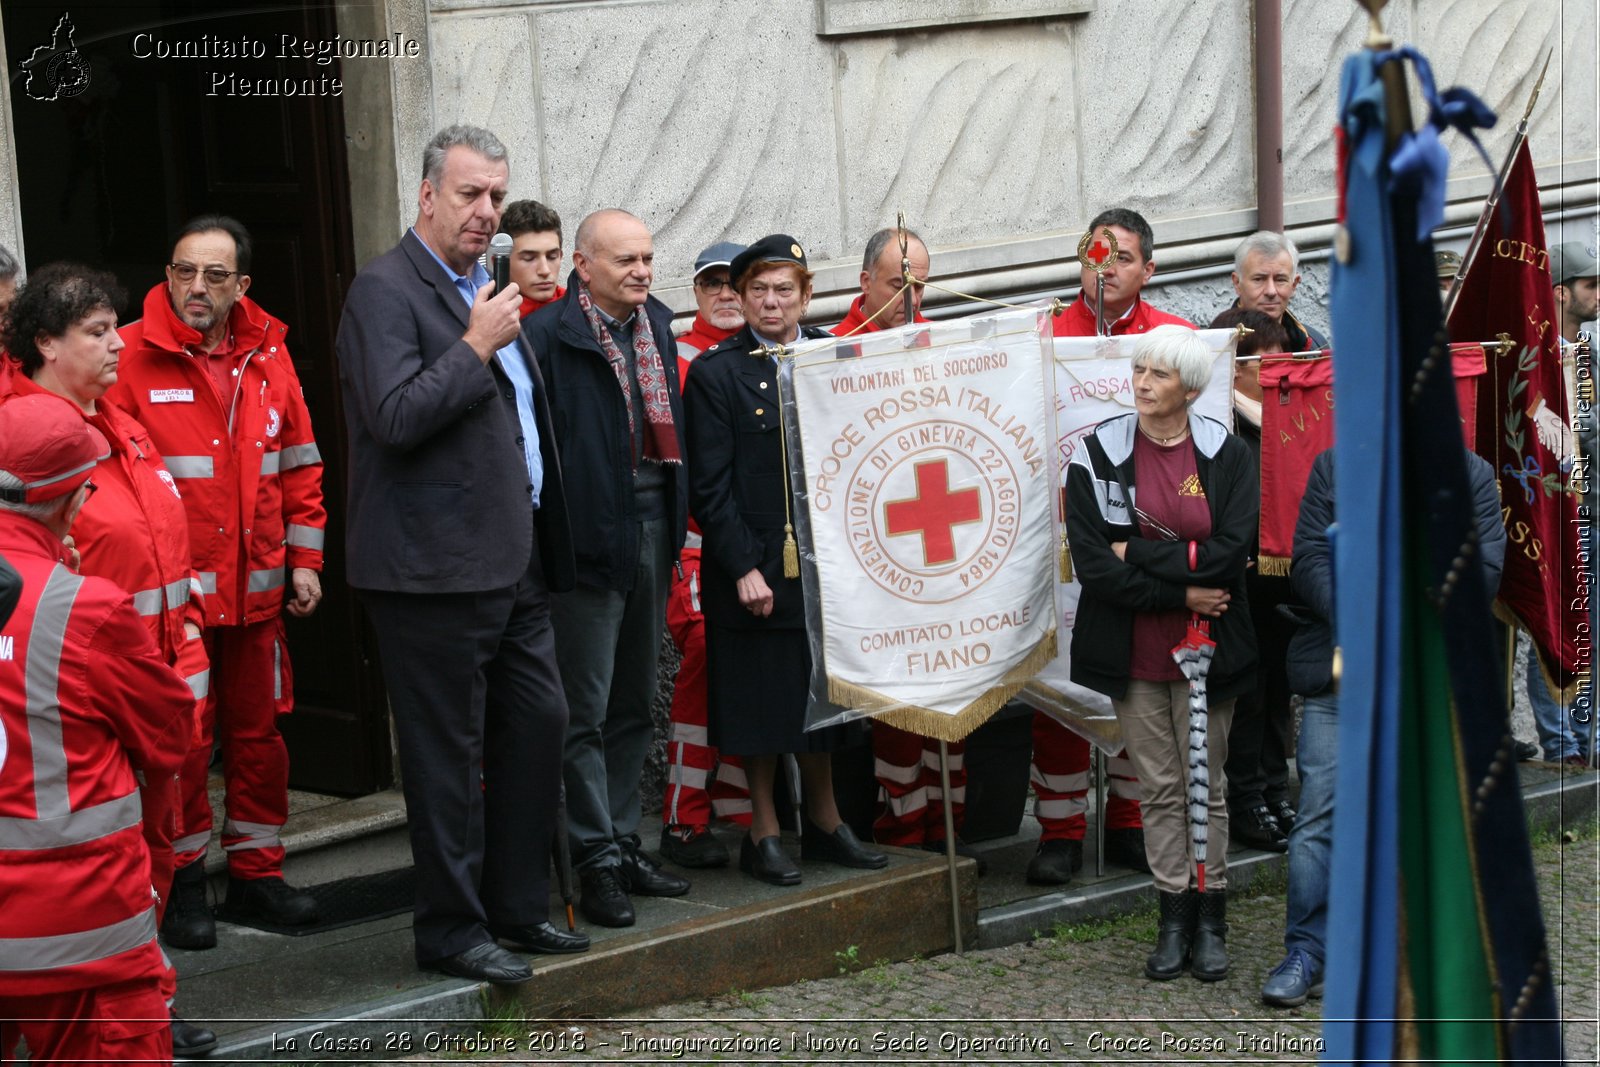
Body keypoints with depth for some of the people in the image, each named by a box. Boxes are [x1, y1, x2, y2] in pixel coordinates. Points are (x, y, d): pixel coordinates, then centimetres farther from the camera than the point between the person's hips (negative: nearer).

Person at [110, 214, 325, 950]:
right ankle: (183, 882, 14)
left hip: (256, 587, 4)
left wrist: (305, 560, 10)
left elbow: (298, 466, 13)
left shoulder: (267, 357, 7)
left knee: (258, 731, 11)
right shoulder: (132, 360, -8)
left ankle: (255, 872, 23)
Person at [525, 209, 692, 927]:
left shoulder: (657, 325, 12)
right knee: (586, 710, -2)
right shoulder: (548, 336, -12)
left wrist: (676, 521, 13)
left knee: (635, 704, 14)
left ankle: (624, 842, 23)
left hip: (652, 526, 8)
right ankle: (597, 860, 2)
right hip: (589, 535, -8)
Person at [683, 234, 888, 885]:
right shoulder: (716, 372, -5)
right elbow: (709, 487, -8)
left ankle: (824, 820, 25)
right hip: (753, 568, -4)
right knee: (759, 702, 2)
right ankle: (763, 832, 13)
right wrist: (743, 567, -14)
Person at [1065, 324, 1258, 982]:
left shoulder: (1225, 454, -2)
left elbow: (1232, 551, -14)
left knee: (1206, 784, 5)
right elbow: (1092, 564, -10)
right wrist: (1179, 589, -14)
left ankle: (1210, 920, 13)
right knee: (1159, 786, 6)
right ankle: (1175, 918, 14)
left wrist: (1140, 555, -15)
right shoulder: (1099, 454, -3)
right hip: (1134, 653, 1)